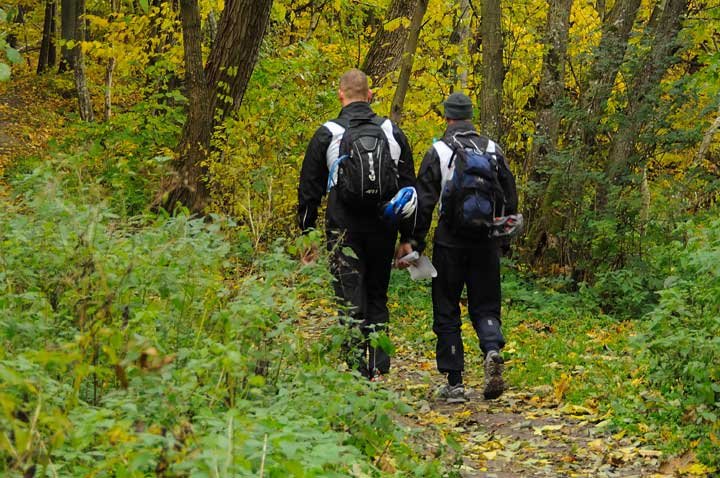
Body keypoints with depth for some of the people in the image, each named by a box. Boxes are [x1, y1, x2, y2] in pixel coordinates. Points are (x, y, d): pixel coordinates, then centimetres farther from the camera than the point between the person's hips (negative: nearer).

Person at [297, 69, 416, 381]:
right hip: (383, 227, 3)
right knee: (377, 299, 15)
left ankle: (358, 373, -9)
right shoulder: (393, 133, 7)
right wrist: (408, 238, 15)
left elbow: (309, 190, 2)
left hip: (344, 229, -3)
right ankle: (378, 369, 9)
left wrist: (306, 236, 10)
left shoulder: (328, 135, -1)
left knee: (351, 304, -2)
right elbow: (409, 187, 10)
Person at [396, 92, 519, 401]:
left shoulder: (438, 152, -4)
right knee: (485, 307, 11)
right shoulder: (493, 150, 6)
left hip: (450, 243, -2)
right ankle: (493, 350, -19)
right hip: (486, 243, 3)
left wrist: (414, 242, 0)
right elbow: (510, 198, 10)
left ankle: (454, 383, 4)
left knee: (447, 313, 6)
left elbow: (424, 202, -5)